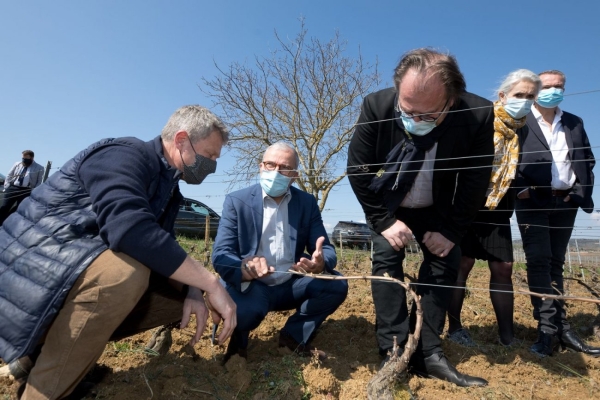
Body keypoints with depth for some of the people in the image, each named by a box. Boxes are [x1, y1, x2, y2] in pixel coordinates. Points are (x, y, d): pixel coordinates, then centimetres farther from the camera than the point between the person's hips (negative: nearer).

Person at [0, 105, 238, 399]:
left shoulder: (169, 188, 8)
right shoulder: (122, 155, -20)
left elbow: (163, 249, 9)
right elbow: (130, 229, -37)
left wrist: (194, 291, -12)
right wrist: (211, 284, -33)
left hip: (90, 271, 9)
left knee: (180, 294, 3)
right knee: (126, 270, -36)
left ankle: (48, 343, 4)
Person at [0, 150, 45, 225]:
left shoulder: (39, 168, 3)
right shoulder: (17, 164, 15)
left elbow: (40, 182, 2)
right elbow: (9, 176, 18)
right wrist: (7, 186, 5)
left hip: (26, 191, -3)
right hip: (13, 188, 3)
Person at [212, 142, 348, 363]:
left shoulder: (307, 202, 2)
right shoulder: (237, 201, -6)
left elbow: (326, 249, -3)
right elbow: (220, 254, -14)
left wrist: (321, 261, -30)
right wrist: (244, 268, -39)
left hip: (290, 285, 4)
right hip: (250, 285, -3)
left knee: (337, 285, -19)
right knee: (244, 310, -35)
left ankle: (294, 336, 5)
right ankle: (238, 338, 5)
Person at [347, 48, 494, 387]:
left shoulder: (479, 115, -28)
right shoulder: (377, 106, -29)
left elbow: (476, 180, -15)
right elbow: (358, 168, -18)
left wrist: (451, 230, -15)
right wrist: (383, 220, -19)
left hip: (437, 208, 2)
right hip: (388, 204, -1)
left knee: (445, 263, -6)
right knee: (387, 258, -14)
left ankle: (428, 353, 3)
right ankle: (394, 353, -7)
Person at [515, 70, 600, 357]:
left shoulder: (574, 123, 16)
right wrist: (520, 189, -15)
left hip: (565, 202, 5)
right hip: (533, 202, -4)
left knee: (555, 263, 10)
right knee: (539, 262, -7)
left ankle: (560, 328, 16)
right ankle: (548, 329, -4)